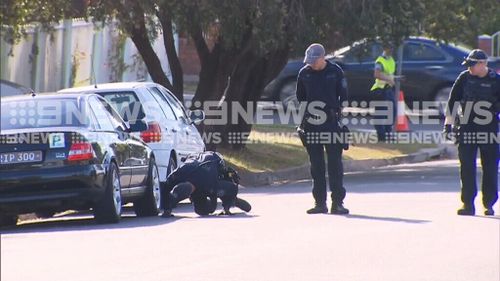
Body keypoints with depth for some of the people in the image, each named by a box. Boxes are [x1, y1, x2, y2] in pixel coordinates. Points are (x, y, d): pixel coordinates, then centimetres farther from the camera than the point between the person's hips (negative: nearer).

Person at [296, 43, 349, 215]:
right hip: (311, 125, 3)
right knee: (316, 165, 5)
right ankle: (320, 202, 10)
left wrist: (337, 110, -1)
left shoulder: (335, 72, 0)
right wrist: (305, 108, 7)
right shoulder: (304, 73, 7)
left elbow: (343, 95, 7)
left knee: (335, 163, -4)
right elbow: (300, 97, 19)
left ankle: (337, 202, -2)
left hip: (332, 123, -3)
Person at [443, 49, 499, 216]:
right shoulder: (464, 78, 4)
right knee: (467, 167, -2)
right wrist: (449, 122, 6)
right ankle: (468, 203, 1)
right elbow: (453, 100, 9)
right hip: (467, 129, 1)